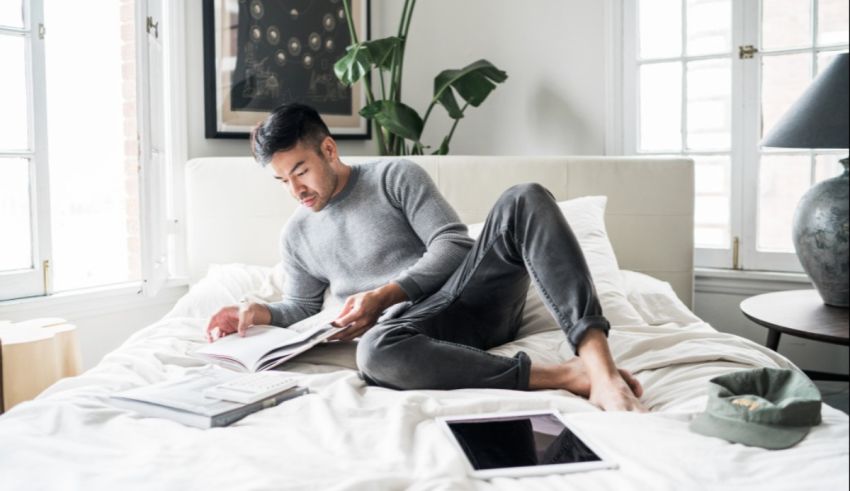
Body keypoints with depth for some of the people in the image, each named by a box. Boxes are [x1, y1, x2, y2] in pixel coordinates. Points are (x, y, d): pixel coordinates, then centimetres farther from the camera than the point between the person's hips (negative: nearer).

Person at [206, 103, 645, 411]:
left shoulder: (396, 176, 6)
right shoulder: (296, 235, 18)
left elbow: (452, 246, -3)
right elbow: (301, 307, 26)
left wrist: (384, 295, -14)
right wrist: (262, 313, 3)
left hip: (475, 293, 0)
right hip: (417, 322, 1)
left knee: (524, 199, -30)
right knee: (376, 351, -40)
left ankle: (601, 371, -45)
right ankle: (567, 376, -39)